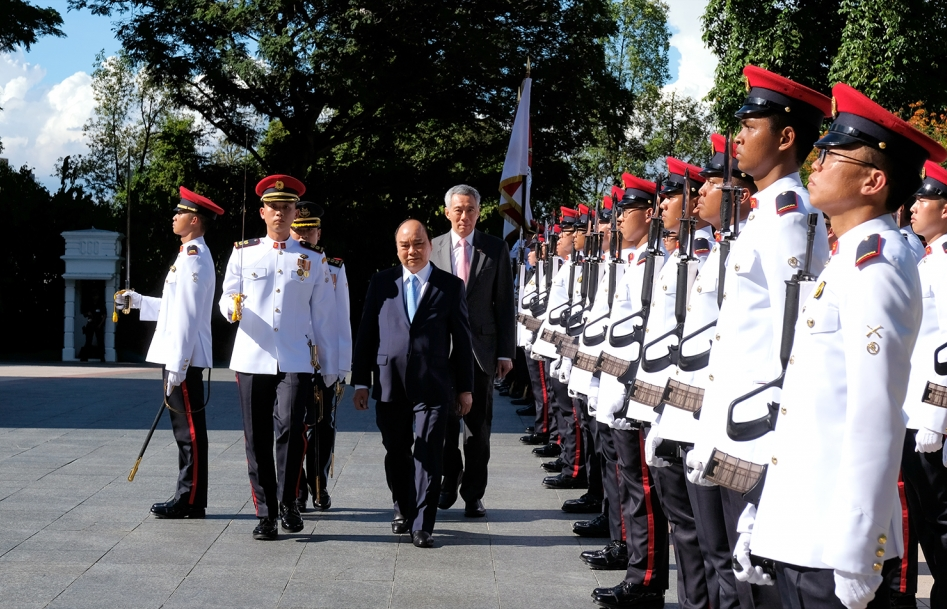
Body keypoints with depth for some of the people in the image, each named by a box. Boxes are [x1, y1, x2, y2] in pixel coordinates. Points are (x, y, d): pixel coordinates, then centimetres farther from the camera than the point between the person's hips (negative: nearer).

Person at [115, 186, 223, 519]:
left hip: (184, 358, -10)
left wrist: (177, 366, -21)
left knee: (190, 430, -5)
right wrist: (137, 301, 22)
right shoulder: (192, 255, 18)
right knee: (186, 429, 13)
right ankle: (188, 498, 18)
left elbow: (187, 315, -20)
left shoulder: (194, 258, -15)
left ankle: (190, 501, 0)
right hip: (181, 357, 10)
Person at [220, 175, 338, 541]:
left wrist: (330, 369, 8)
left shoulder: (313, 260, 8)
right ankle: (266, 515, 14)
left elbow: (324, 318, 9)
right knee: (257, 440, 4)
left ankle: (287, 503, -2)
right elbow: (226, 299, 10)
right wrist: (232, 307, -16)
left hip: (297, 361, -1)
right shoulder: (243, 254, 9)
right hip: (251, 359, 1)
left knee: (291, 427, -19)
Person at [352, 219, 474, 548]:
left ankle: (422, 525, 5)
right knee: (396, 453, 12)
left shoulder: (451, 286, 3)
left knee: (428, 456, -3)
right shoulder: (381, 283, 7)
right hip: (389, 384, 2)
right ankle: (403, 510, 32)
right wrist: (361, 381, 4)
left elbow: (462, 339, 5)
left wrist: (465, 387, 4)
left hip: (432, 386, -2)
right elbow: (365, 334, 8)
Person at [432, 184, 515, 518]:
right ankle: (450, 479, 27)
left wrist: (506, 351, -3)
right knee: (443, 420, 7)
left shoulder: (496, 249, 3)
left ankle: (473, 493, 13)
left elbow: (505, 302, 2)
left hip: (481, 346, -1)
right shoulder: (432, 248, 5)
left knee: (478, 425, 3)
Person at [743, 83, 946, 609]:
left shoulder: (876, 264, -13)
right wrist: (762, 517, 18)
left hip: (834, 548, -9)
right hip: (801, 536, 9)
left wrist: (855, 557, -22)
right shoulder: (846, 262, 16)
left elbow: (875, 417, -20)